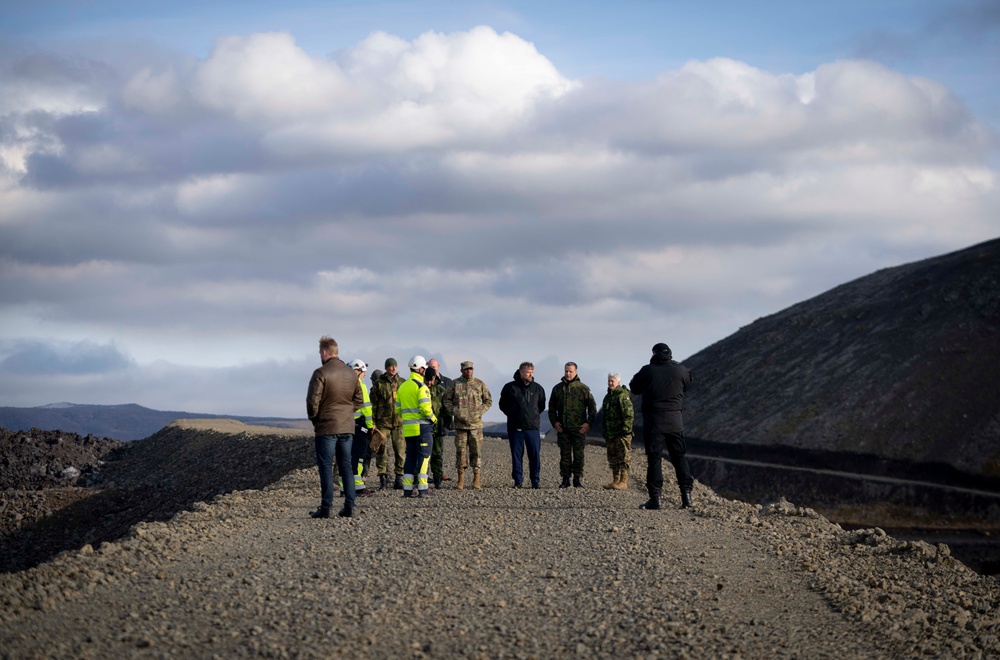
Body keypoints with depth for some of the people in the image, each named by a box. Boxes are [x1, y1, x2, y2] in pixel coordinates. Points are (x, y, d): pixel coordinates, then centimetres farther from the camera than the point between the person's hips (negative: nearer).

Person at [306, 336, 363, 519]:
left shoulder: (321, 373, -13)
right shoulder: (351, 373, 8)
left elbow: (313, 401, -14)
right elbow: (359, 400, 15)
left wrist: (313, 418, 2)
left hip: (326, 428, -6)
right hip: (347, 428, 6)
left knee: (326, 467, -2)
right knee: (346, 466, 10)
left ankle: (325, 508, -4)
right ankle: (349, 507, 7)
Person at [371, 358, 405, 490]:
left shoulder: (402, 383, 10)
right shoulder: (378, 384, 4)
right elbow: (373, 404, 4)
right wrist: (373, 423, -1)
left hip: (399, 421, 2)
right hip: (383, 421, -2)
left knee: (400, 451, 0)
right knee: (381, 450, -4)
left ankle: (399, 478, 7)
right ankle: (383, 477, 4)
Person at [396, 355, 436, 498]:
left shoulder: (402, 387, 13)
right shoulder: (421, 386, -11)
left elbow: (398, 409, 15)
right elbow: (425, 408, -19)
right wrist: (432, 418, -3)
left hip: (407, 427, 7)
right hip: (422, 427, -7)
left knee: (410, 457, 12)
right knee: (423, 457, -3)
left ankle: (407, 489, 8)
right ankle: (422, 489, -8)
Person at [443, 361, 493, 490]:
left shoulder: (480, 384, 5)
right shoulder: (455, 384, 5)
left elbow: (488, 401, 11)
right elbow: (447, 399, 10)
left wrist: (479, 412, -2)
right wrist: (454, 412, -3)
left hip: (476, 423, 0)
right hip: (460, 423, 0)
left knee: (476, 450, 0)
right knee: (460, 450, 0)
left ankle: (477, 479, 5)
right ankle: (461, 479, 4)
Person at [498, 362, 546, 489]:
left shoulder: (538, 388, 6)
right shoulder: (510, 388, -1)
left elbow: (542, 406, 21)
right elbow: (503, 405, 11)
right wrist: (512, 415, 10)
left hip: (532, 427, 1)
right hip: (515, 427, -1)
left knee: (535, 454, -3)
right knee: (516, 455, 3)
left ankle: (535, 481, 5)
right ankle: (518, 481, 10)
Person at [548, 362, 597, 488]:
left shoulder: (583, 388, 3)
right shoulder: (557, 388, 10)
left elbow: (592, 407, 5)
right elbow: (552, 408, 16)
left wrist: (589, 423, -5)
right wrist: (554, 422, 3)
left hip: (579, 428, -2)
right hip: (562, 428, 2)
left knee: (579, 454, -1)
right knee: (565, 454, 3)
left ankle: (578, 479, 4)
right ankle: (565, 479, 7)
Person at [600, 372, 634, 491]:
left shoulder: (623, 395, -10)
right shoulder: (608, 397, 19)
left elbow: (629, 415, -16)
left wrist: (625, 429, -20)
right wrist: (605, 434, 22)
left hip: (622, 433, -9)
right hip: (611, 434, 9)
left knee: (623, 458, -6)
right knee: (613, 459, 12)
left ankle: (623, 482, -6)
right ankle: (615, 481, 17)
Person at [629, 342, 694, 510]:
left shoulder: (647, 371, -10)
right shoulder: (681, 371, -2)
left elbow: (634, 387, 4)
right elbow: (687, 385, 17)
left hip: (653, 420, -3)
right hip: (675, 420, 3)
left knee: (654, 459, 1)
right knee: (680, 457, 11)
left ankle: (655, 497, -4)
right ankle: (686, 495, 6)